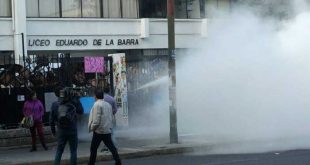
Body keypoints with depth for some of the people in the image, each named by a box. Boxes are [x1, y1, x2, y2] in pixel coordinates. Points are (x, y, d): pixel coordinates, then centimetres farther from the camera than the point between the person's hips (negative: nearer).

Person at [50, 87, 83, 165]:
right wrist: (74, 100, 6)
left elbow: (51, 119, -1)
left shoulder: (55, 104, -4)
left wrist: (53, 131, 11)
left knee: (59, 151, 12)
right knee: (73, 151, 8)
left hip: (61, 131, 2)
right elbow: (81, 111, 6)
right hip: (72, 130, -2)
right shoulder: (73, 103, -11)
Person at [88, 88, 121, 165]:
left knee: (93, 148, 4)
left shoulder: (97, 104, -14)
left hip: (99, 131, -7)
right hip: (108, 130, 7)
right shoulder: (108, 104, 10)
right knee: (111, 147, 11)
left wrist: (91, 128, -5)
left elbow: (96, 120, -18)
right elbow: (111, 117, 15)